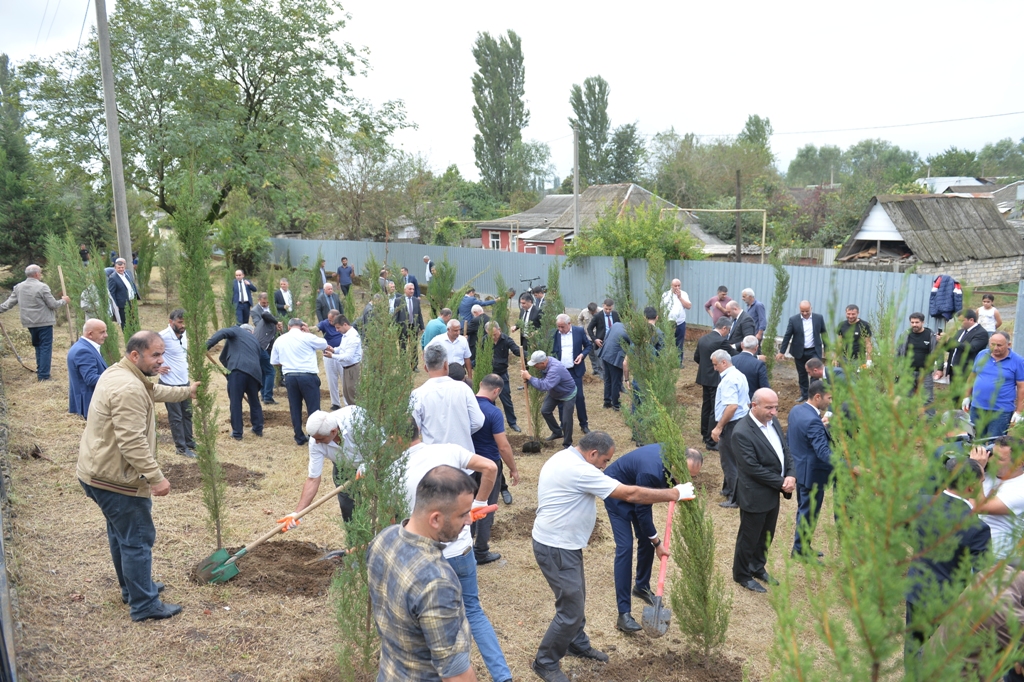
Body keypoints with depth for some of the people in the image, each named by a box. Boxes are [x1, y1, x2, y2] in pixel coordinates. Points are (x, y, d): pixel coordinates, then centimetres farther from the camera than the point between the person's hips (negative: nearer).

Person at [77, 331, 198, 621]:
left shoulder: (119, 374, 9)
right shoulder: (129, 389, -26)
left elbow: (155, 392, 29)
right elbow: (133, 442, -30)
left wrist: (187, 391, 41)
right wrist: (156, 477, -26)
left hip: (98, 471, 11)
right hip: (115, 478, -11)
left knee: (121, 533, 23)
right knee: (137, 540, -1)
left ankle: (132, 588, 38)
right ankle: (145, 605, 9)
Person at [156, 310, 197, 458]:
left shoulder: (184, 334, 2)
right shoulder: (163, 336, -22)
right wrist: (156, 368, -16)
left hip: (184, 381, 7)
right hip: (170, 384, -7)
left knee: (187, 414, 18)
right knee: (176, 417, 6)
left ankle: (189, 443, 32)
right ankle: (181, 447, 18)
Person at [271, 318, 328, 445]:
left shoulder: (279, 340, 10)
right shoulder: (306, 337, -4)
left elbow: (274, 361, 15)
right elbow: (324, 344, 10)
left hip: (289, 377, 4)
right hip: (308, 376, -4)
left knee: (295, 408, 12)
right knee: (313, 408, 2)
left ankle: (299, 438, 18)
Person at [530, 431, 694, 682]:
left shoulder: (562, 457, 5)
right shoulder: (580, 470, -27)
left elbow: (540, 481, 24)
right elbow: (631, 494, -25)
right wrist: (674, 493, -16)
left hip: (561, 543, 11)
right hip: (556, 549, -11)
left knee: (576, 598, 22)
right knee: (571, 609, -2)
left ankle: (578, 645, 41)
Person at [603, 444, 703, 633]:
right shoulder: (651, 471, -41)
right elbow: (642, 511, -26)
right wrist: (657, 542, -16)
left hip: (637, 490, 8)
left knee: (646, 540, 10)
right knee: (625, 547, -13)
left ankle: (642, 586, 34)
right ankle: (624, 613, -11)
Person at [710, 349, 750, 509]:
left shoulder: (729, 379, -20)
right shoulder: (739, 375, 12)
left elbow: (732, 406, -29)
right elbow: (747, 402, 18)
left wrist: (718, 427, -25)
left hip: (731, 424, -10)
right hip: (741, 422, 10)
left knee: (730, 461, 1)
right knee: (730, 458, 21)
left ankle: (735, 498, 10)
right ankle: (729, 489, 34)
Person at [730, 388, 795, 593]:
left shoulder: (773, 422, 0)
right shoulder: (742, 432, -26)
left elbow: (786, 450, 7)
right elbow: (753, 468, -25)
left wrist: (791, 476, -10)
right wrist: (781, 483, -18)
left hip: (773, 493, 8)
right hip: (755, 496, -8)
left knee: (766, 536, 23)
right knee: (749, 538, 11)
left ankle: (758, 568, 44)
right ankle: (742, 575, 32)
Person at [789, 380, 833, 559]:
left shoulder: (796, 410, 1)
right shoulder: (813, 421, -29)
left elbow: (788, 439, 12)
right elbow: (824, 452, -35)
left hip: (799, 469, 10)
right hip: (812, 474, -10)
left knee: (804, 510, 22)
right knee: (809, 513, 7)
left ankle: (801, 546, 35)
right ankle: (800, 549, 21)